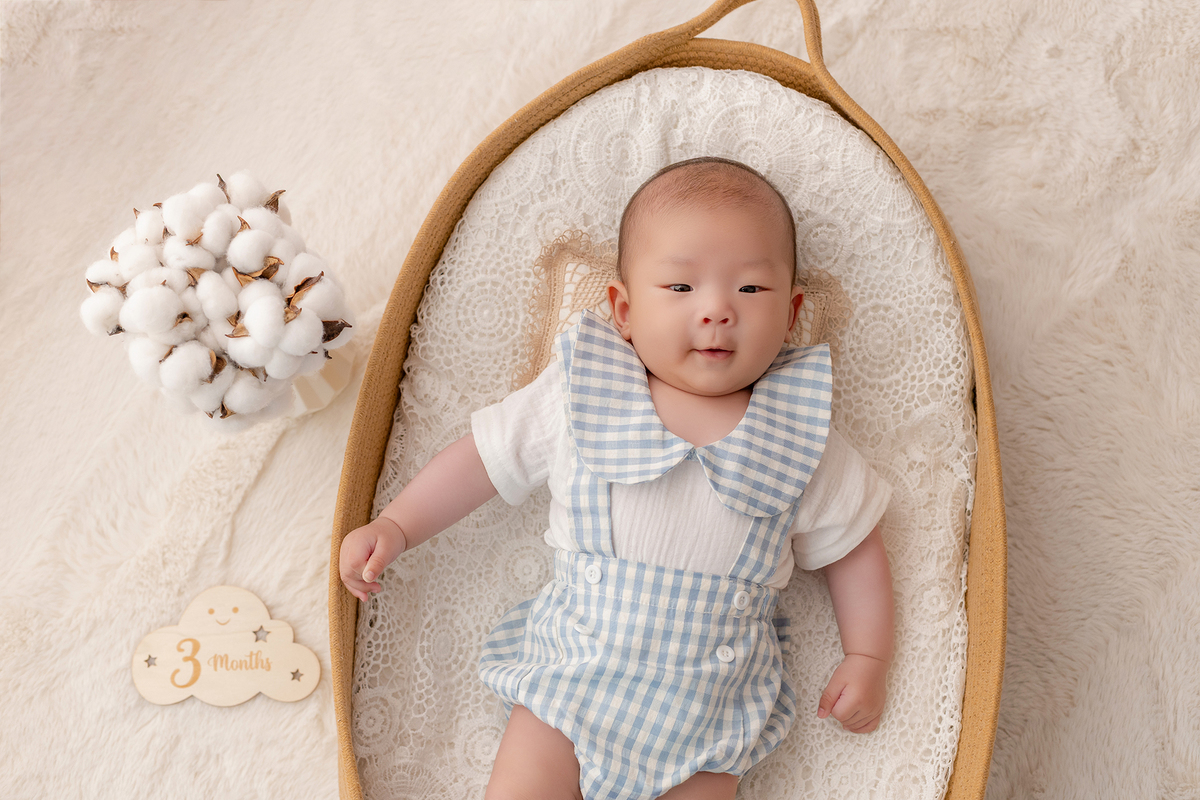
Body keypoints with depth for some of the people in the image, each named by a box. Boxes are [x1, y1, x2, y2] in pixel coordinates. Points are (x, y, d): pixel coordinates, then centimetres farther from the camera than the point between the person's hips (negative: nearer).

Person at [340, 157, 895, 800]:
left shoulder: (798, 434, -5)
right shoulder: (579, 397, -6)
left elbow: (852, 542, 7)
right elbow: (485, 455, 5)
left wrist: (868, 658, 2)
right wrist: (395, 527, 1)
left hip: (711, 696, 0)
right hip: (571, 665, 0)